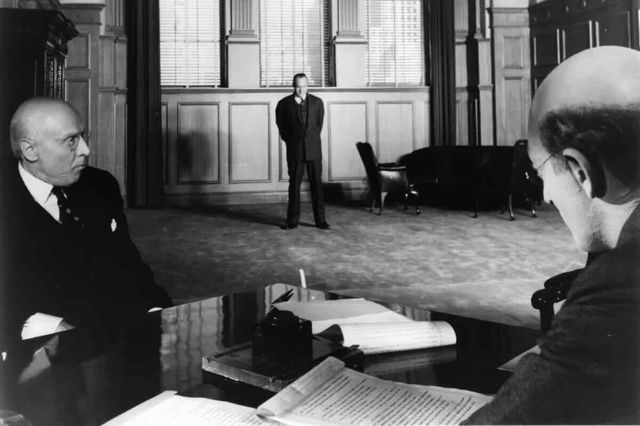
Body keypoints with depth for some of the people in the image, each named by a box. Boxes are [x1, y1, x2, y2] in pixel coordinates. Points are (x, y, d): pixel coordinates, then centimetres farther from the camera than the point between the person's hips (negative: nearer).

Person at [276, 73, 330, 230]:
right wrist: (291, 141, 9)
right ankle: (292, 220, 10)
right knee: (294, 185, 3)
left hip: (313, 149, 1)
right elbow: (281, 126, 11)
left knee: (316, 184, 1)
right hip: (294, 151, -1)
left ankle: (320, 219, 8)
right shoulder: (284, 104, 1)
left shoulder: (317, 102, 5)